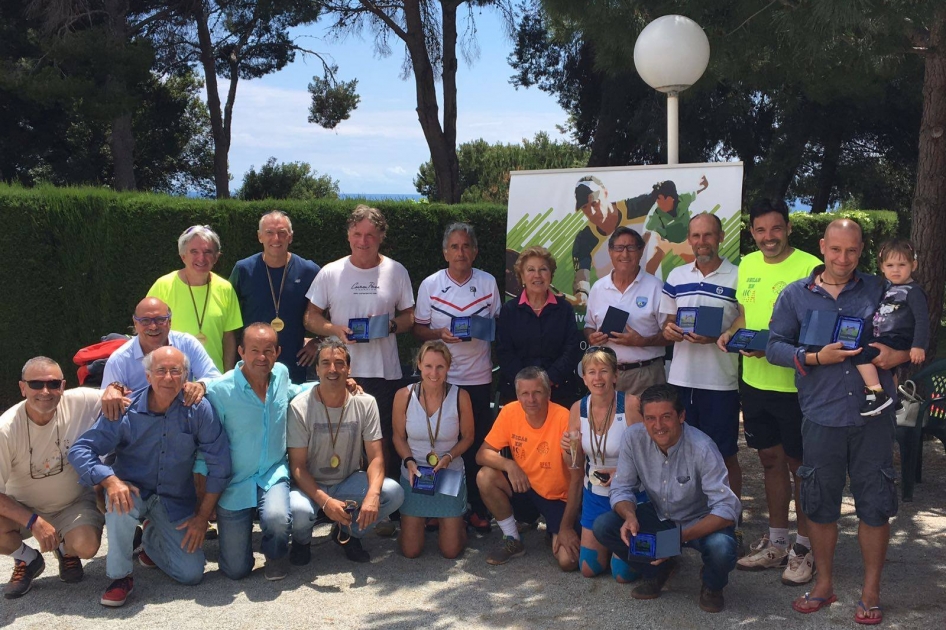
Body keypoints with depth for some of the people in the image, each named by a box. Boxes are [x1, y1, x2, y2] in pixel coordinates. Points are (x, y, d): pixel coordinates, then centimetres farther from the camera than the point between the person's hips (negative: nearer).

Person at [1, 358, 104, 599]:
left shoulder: (83, 402, -21)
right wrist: (34, 522, -25)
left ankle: (67, 551, 12)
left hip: (75, 504, 0)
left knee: (86, 544, -29)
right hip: (22, 508, 0)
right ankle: (27, 559, 6)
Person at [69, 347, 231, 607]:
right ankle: (120, 576, -13)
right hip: (133, 489, -1)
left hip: (176, 501, 1)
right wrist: (110, 480, -34)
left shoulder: (199, 410, -15)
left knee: (192, 574, -7)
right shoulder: (125, 411, -15)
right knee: (120, 502, -37)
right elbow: (80, 450, -16)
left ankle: (152, 539, 25)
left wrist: (203, 516, -9)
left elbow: (218, 464, -9)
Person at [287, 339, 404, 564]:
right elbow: (297, 466, -13)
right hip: (311, 486, -3)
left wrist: (373, 494, -30)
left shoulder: (365, 403, -7)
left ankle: (348, 532, 6)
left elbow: (375, 457, -9)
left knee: (394, 493, -24)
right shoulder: (300, 407, -14)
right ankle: (302, 541, 5)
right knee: (297, 510, -37)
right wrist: (325, 501, -30)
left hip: (349, 482, 3)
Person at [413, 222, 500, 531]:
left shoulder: (488, 283, 4)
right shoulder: (430, 285, 2)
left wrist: (485, 329, -8)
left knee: (477, 446, 5)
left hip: (479, 376, 1)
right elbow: (419, 328, 4)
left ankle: (478, 508, 17)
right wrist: (439, 333, -15)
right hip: (440, 376, -1)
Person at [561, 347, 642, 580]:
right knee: (588, 569, 10)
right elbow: (577, 466, 4)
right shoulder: (578, 409, -5)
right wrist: (570, 450, -17)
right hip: (594, 494, 5)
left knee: (623, 574, 0)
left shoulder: (631, 405, -21)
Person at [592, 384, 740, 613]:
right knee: (603, 526, -18)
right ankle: (657, 570, 10)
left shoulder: (702, 448, -28)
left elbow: (727, 509, -29)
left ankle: (712, 585, 4)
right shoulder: (633, 437, -17)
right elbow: (622, 488, -8)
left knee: (721, 547, -36)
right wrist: (630, 515, -32)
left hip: (700, 523, -4)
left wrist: (681, 536, -42)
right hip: (658, 515, 4)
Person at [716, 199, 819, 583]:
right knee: (770, 458, 16)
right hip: (754, 380, 6)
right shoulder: (747, 265, 8)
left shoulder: (809, 267, -13)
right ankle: (776, 544, 29)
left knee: (798, 463, 5)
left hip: (794, 383, -6)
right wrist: (731, 333, 0)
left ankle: (804, 548, 20)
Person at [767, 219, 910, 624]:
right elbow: (774, 346, 2)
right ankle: (824, 585, 27)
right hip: (821, 415, 0)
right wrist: (816, 358, -13)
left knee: (875, 503, 4)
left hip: (873, 415, 0)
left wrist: (898, 355, -10)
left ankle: (871, 592, 19)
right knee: (819, 502, 9)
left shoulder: (880, 291, 7)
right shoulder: (795, 295, 6)